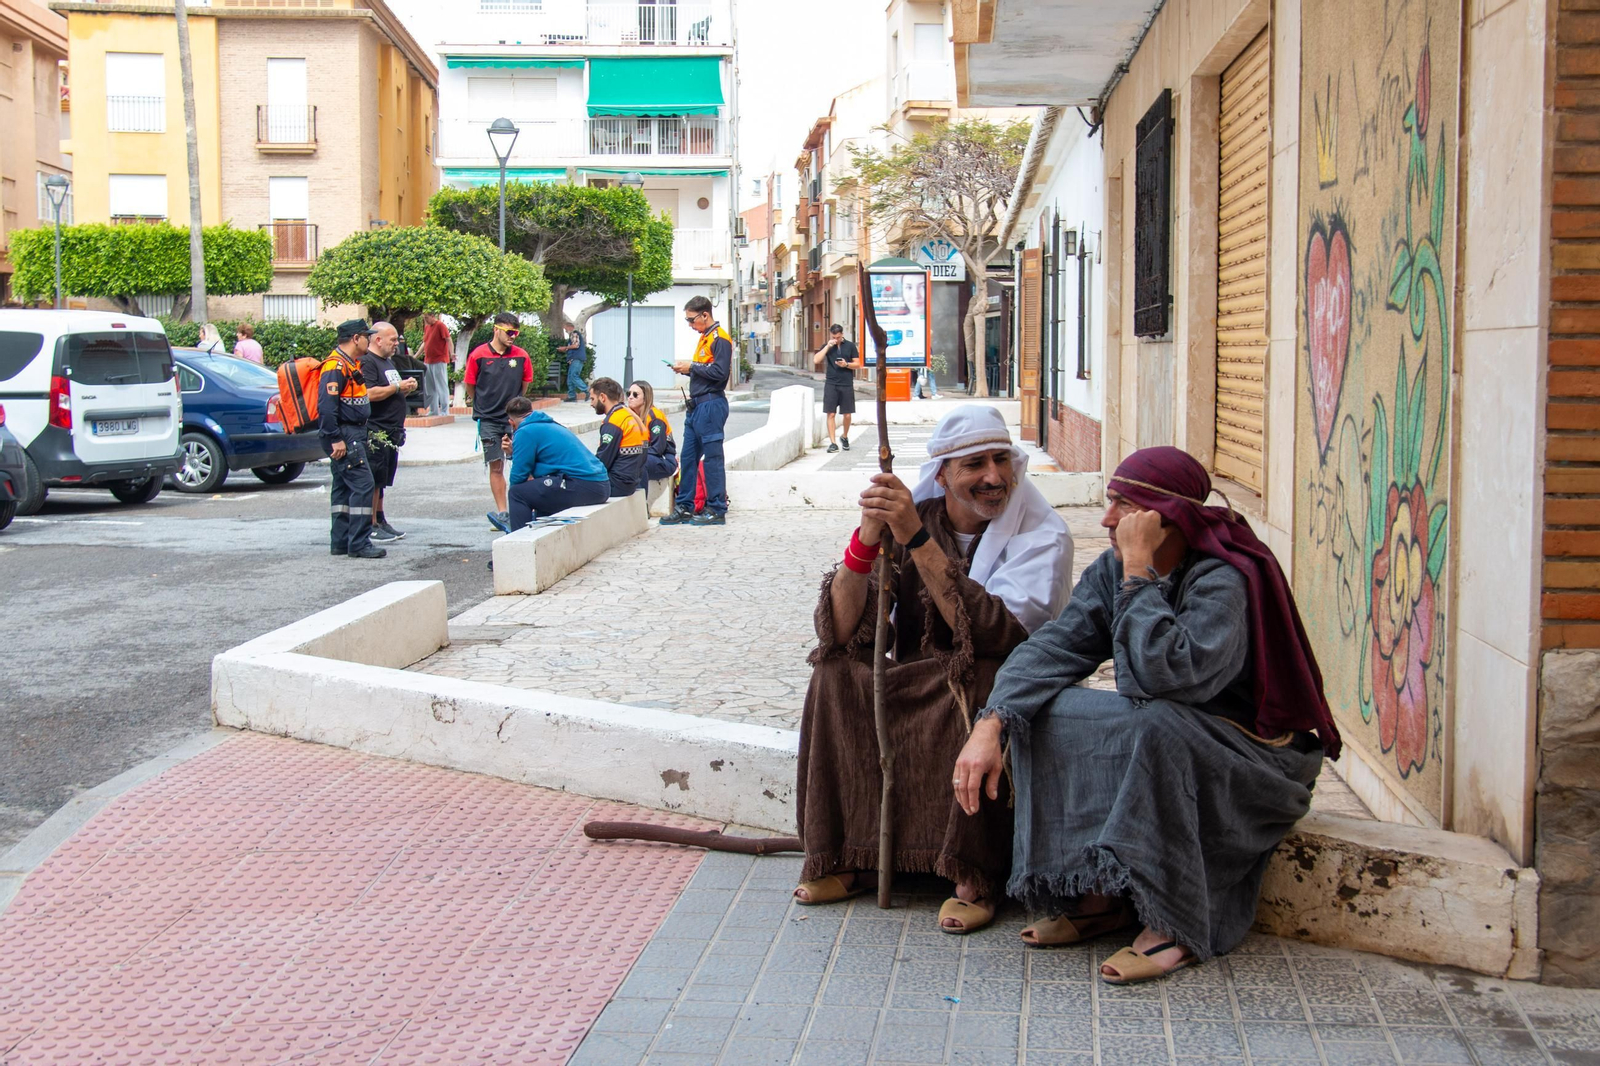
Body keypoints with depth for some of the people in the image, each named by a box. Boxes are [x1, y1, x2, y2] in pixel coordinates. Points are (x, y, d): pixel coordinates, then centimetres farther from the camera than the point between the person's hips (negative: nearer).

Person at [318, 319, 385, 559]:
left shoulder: (351, 364, 16)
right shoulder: (336, 366, -17)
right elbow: (326, 406, -24)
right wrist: (335, 439, -24)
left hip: (353, 434, 11)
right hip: (344, 435, -11)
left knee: (344, 487, 14)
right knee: (362, 485, -12)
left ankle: (340, 541, 20)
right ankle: (359, 544, -10)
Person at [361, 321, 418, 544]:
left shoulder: (389, 362, 20)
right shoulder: (367, 363, -12)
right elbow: (370, 394, -24)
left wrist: (406, 389, 9)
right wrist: (398, 387, -16)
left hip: (391, 432, 10)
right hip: (375, 432, -10)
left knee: (381, 481, 14)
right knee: (373, 481, -8)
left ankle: (380, 521, 20)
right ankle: (371, 527, -7)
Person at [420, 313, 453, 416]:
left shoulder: (440, 325, -8)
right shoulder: (427, 327, 14)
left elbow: (448, 340, -13)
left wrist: (451, 354, -26)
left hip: (439, 361, -8)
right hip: (428, 361, 8)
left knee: (442, 386, -4)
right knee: (430, 388, 10)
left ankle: (444, 411, -2)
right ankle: (433, 410, 16)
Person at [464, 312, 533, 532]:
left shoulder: (521, 356, 0)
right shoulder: (478, 355, -5)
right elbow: (470, 385, 7)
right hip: (489, 420, -1)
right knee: (496, 466, 2)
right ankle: (502, 512, 8)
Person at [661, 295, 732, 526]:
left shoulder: (720, 339, -11)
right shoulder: (704, 338, 18)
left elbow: (720, 372, -20)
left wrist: (692, 366, -13)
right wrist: (686, 368, 5)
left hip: (711, 405, -10)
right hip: (697, 404, 10)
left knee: (712, 457, -5)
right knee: (688, 457, 11)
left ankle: (717, 510, 0)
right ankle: (684, 507, 16)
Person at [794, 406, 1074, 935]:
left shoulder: (1042, 536, -13)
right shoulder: (916, 517, -3)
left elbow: (994, 636, -31)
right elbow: (840, 634, -12)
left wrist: (917, 539, -33)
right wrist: (868, 538, -27)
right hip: (915, 687, 4)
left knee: (977, 685, -34)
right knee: (835, 673, -18)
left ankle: (976, 877, -23)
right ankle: (842, 856, -10)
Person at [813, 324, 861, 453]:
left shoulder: (850, 346, 4)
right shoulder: (827, 347, 7)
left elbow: (857, 365, 6)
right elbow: (816, 361, -6)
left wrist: (846, 364, -14)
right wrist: (827, 346, -10)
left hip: (847, 385, 0)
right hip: (831, 384, 0)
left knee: (847, 414, 4)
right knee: (830, 414, -5)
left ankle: (845, 437, 27)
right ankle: (832, 443, -2)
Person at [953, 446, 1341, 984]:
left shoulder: (1225, 580, -24)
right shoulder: (1112, 570, -1)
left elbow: (1168, 672, -39)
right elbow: (1053, 647, -10)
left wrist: (1140, 571, -32)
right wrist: (990, 725, -24)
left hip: (1257, 761, -8)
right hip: (1161, 749, 8)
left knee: (1154, 725, -36)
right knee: (1040, 712, -10)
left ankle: (1174, 925, -24)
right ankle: (1101, 895, -5)